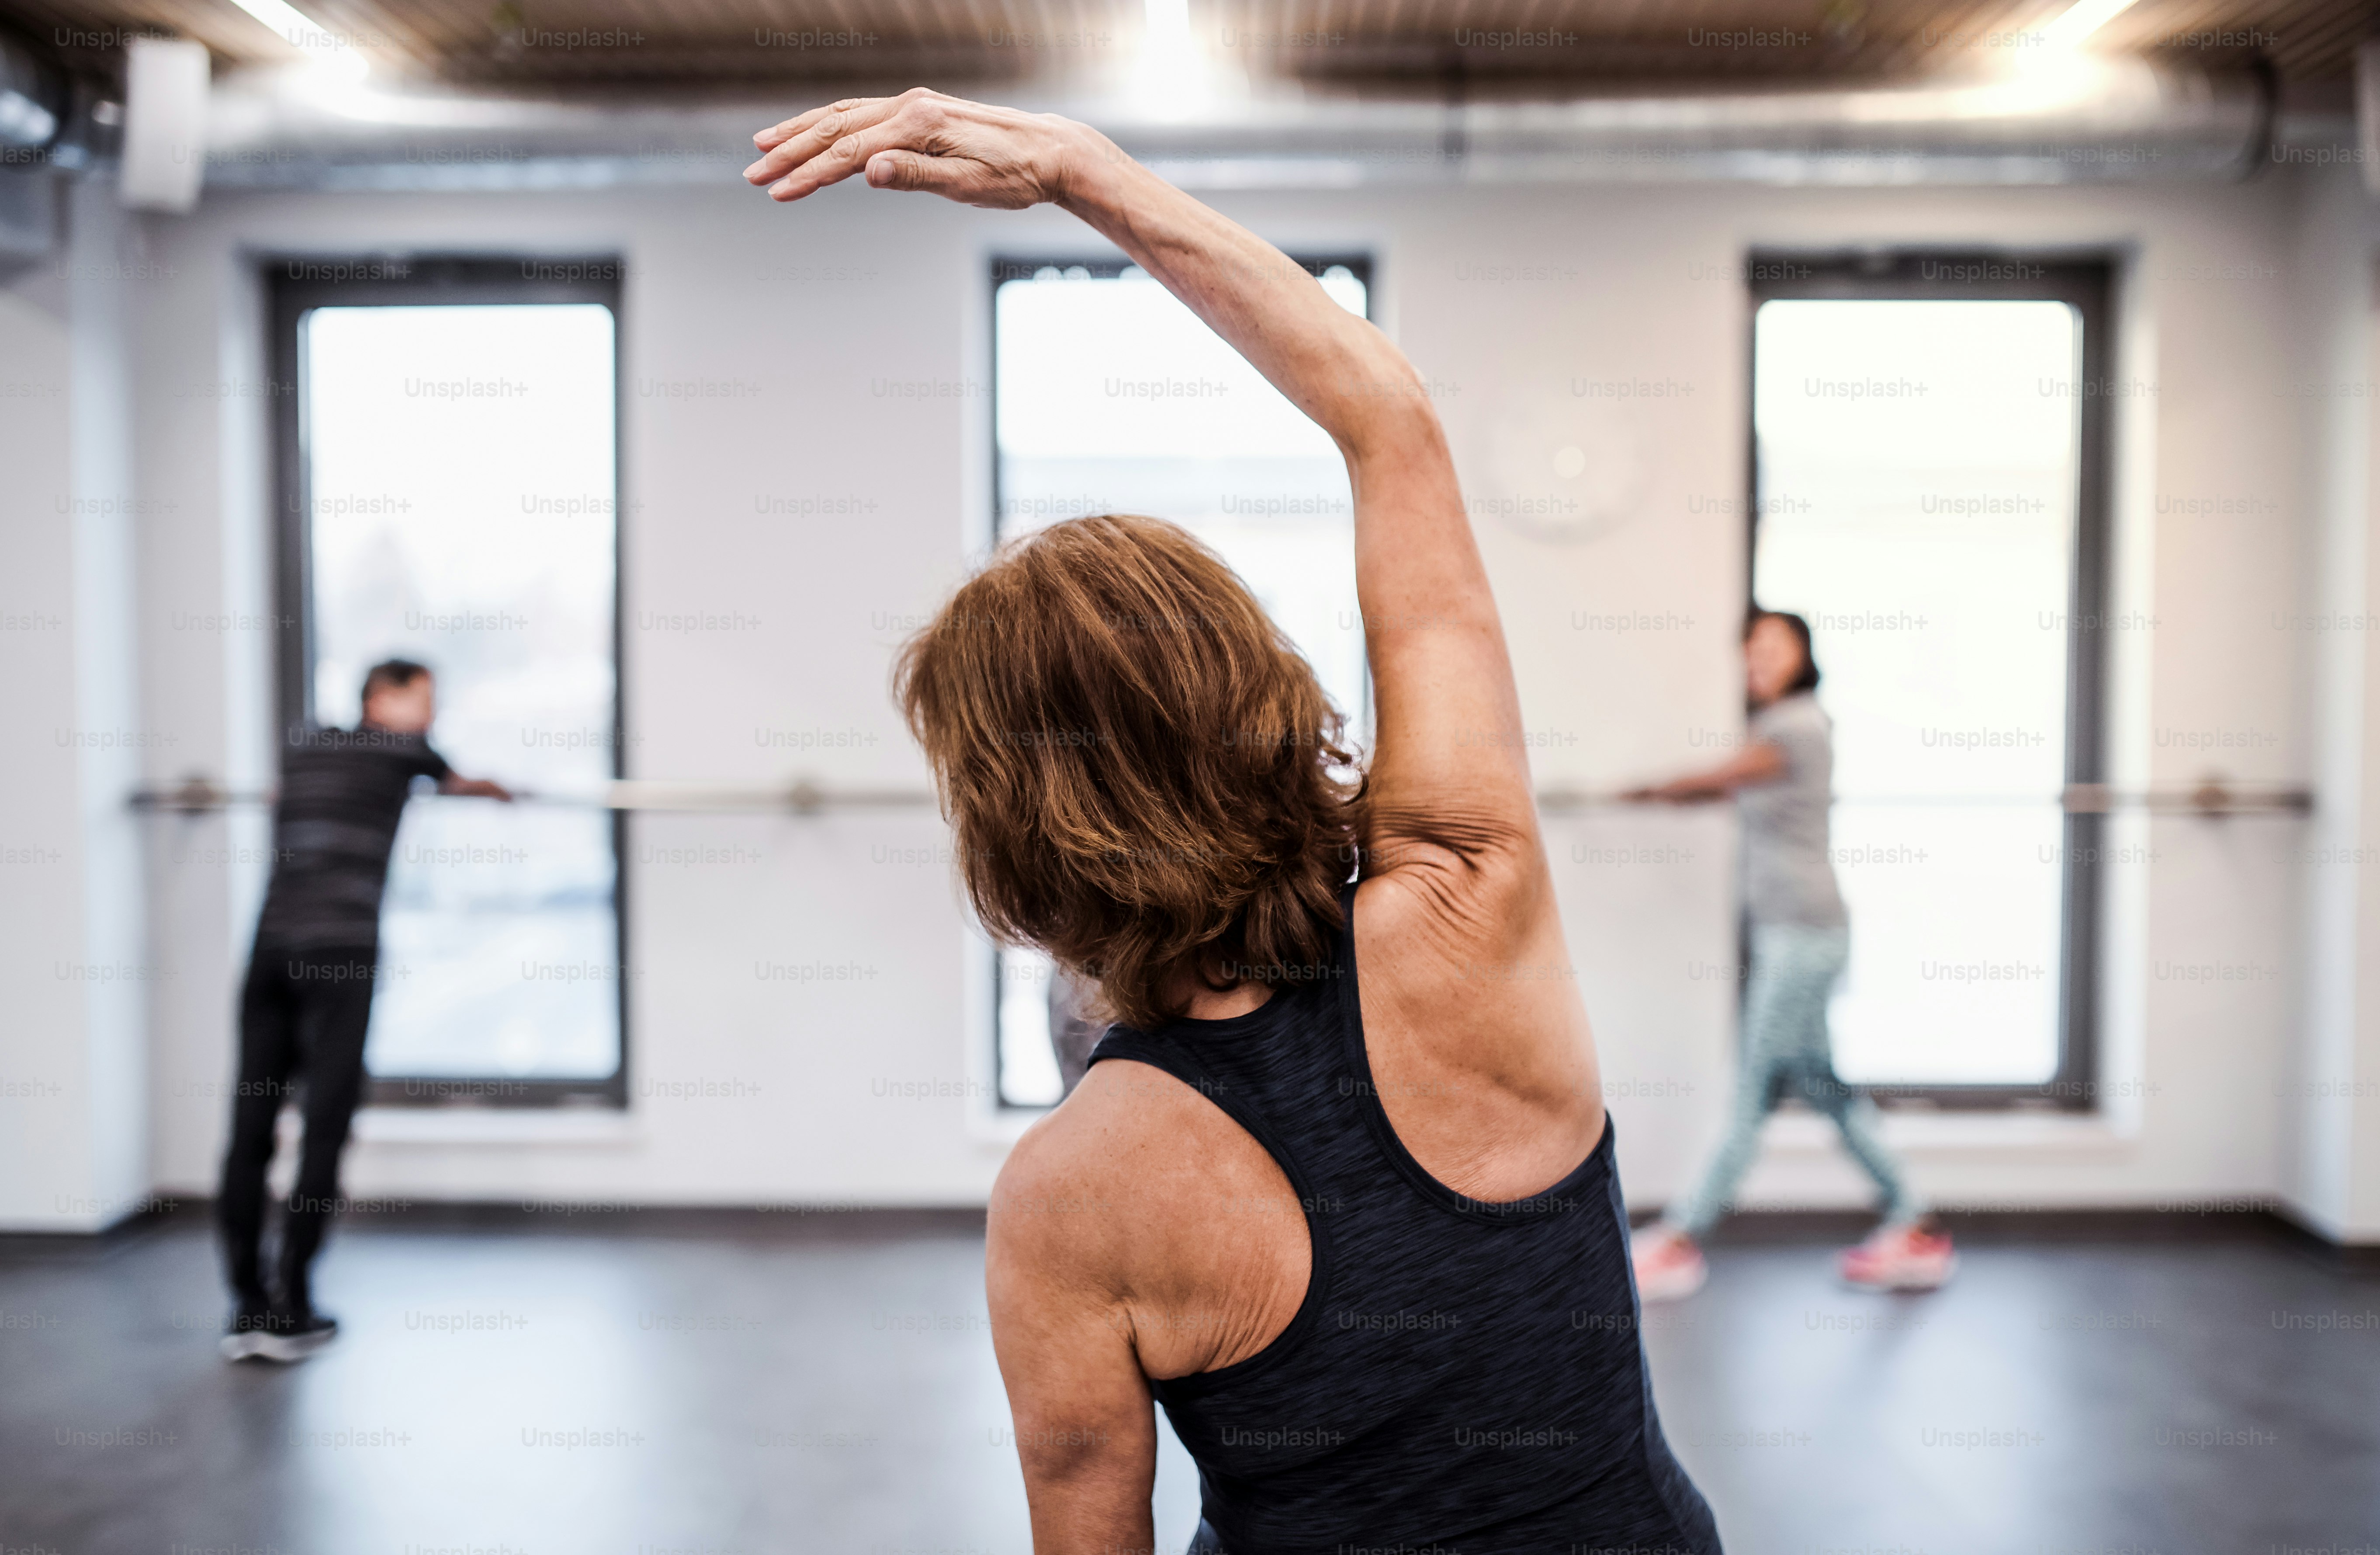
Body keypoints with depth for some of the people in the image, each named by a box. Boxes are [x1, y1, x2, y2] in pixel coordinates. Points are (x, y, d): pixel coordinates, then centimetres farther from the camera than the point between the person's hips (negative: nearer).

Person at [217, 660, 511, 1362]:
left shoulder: (301, 743, 22)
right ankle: (291, 1312, -1)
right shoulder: (404, 748, 10)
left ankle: (247, 1306, 10)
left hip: (270, 946, 5)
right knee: (325, 1125, -2)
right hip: (341, 952, -5)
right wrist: (496, 790, 54)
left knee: (252, 1125, 4)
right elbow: (456, 782, 32)